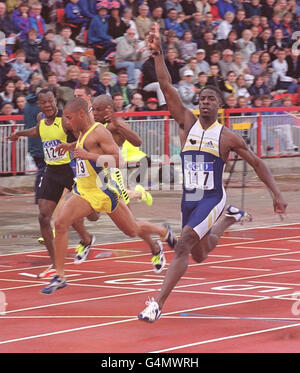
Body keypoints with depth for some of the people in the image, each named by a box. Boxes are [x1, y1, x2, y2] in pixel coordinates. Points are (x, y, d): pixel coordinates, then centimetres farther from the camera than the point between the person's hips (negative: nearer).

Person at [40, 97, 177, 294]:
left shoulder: (99, 132, -16)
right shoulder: (82, 135, 13)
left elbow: (118, 160, -25)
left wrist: (88, 156, -31)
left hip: (103, 191, -8)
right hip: (84, 191, 8)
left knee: (133, 230, 9)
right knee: (61, 223, -12)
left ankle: (164, 232, 41)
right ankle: (60, 277, -8)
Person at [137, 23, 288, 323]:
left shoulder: (227, 137, -4)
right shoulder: (187, 123, 2)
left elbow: (256, 163, 5)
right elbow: (166, 87, -6)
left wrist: (276, 193, -1)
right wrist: (158, 54, -16)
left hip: (212, 199, -5)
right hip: (189, 199, 5)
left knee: (183, 246, -24)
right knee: (199, 255, 21)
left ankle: (158, 304, -27)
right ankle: (229, 219, 53)